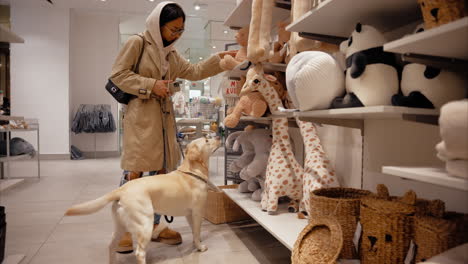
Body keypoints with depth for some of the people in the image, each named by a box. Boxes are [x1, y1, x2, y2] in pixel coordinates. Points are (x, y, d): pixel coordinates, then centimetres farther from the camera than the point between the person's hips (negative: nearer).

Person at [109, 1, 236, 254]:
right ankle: (124, 230, 5)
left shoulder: (171, 53, 18)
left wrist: (219, 58, 10)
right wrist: (151, 85, -14)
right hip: (140, 115, -7)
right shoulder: (137, 43, -3)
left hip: (163, 116, 7)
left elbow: (193, 72, 17)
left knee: (161, 171, 7)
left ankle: (154, 225, 18)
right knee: (135, 171, -7)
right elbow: (117, 74, -7)